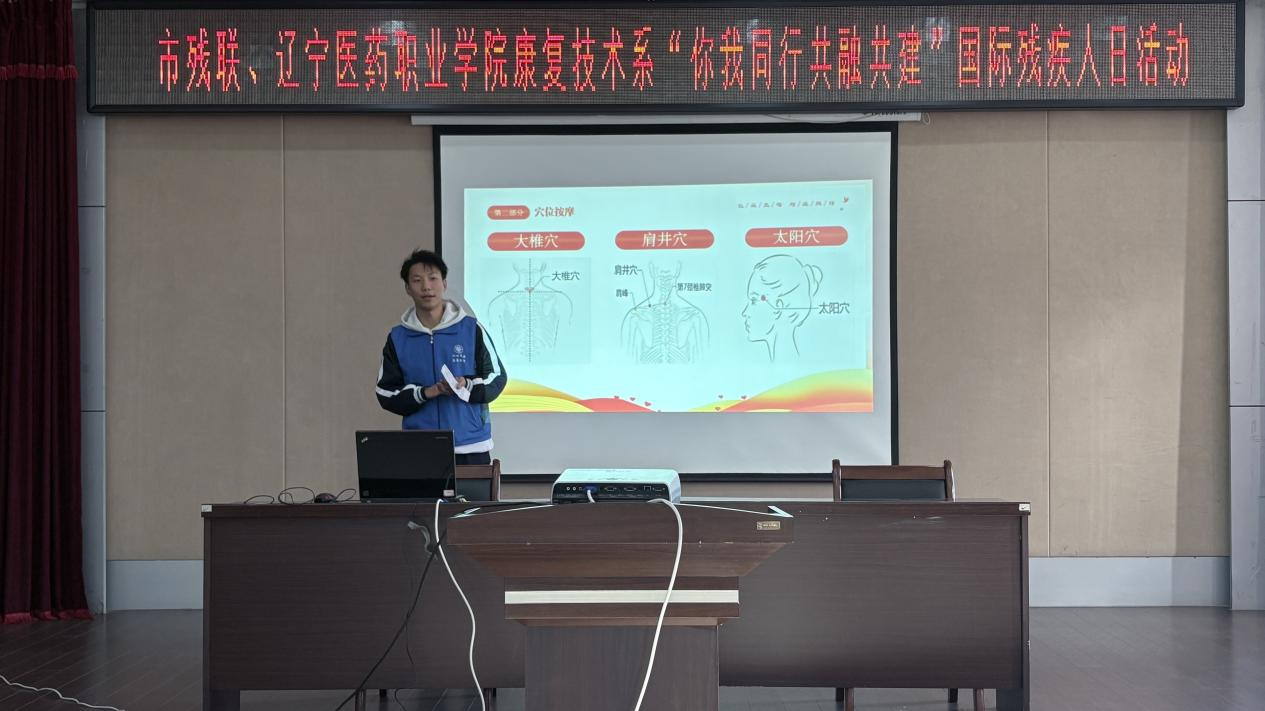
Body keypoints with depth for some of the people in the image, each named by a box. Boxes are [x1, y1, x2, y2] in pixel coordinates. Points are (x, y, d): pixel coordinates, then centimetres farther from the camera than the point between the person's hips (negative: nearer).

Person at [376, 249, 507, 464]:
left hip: (470, 446, -1)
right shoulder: (397, 338, 6)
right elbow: (386, 393, 4)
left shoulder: (471, 329, 1)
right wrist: (425, 392, -12)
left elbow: (496, 378, 4)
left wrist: (467, 386, -16)